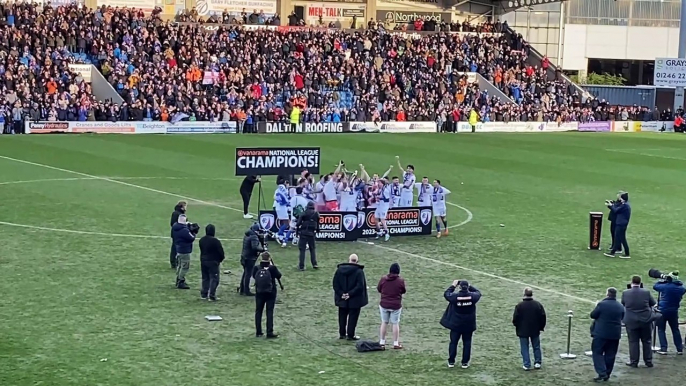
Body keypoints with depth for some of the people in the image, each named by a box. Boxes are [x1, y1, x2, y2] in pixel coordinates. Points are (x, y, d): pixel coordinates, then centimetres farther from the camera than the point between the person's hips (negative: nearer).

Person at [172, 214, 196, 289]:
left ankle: (178, 280, 30)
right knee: (185, 267, -1)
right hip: (185, 250, -9)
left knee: (179, 266, 20)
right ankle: (181, 282, 1)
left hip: (178, 249, 9)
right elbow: (191, 238, -22)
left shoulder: (174, 228, 2)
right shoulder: (184, 230, -26)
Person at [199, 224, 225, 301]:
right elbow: (221, 251, -14)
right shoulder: (215, 241, -19)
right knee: (214, 279, -2)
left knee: (205, 278, 16)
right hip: (213, 262, -7)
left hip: (203, 261, 7)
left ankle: (204, 294, 18)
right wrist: (220, 259, 5)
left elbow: (201, 250, 10)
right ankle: (212, 295, -8)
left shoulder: (202, 240, 3)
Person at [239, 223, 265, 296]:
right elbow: (255, 247, -29)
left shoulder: (246, 235, 11)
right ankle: (246, 291, -1)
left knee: (245, 273, 18)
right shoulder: (254, 237, -18)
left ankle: (241, 290, 24)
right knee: (248, 274, -4)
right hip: (250, 258, -9)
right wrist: (263, 249, -17)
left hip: (244, 257, 9)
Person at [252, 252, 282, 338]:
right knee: (269, 312, 1)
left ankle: (258, 332, 15)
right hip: (271, 293, -2)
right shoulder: (272, 268, -14)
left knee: (258, 312, 12)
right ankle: (269, 333, -1)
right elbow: (279, 276, 0)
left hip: (259, 293, 2)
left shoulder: (256, 269, -8)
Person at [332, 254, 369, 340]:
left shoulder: (339, 269, -1)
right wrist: (350, 294, -14)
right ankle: (350, 335, 9)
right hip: (355, 300, -4)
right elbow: (360, 286, -19)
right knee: (353, 317, 6)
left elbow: (335, 284, -2)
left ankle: (342, 334, 24)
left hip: (342, 300, 4)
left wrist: (341, 294, -5)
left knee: (342, 317, 16)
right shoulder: (359, 271, -13)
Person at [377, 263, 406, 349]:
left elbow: (379, 289, 4)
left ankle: (382, 342, 17)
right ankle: (396, 343, 11)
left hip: (384, 305, 2)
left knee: (384, 323, 14)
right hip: (396, 306, -2)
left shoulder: (383, 279, -8)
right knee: (395, 324, 8)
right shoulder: (400, 281, -13)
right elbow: (403, 291, 0)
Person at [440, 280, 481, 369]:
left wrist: (453, 286, 12)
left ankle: (451, 362, 16)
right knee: (467, 343, 12)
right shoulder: (472, 296, -15)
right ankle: (465, 362, 14)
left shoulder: (455, 296, -18)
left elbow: (446, 294, 2)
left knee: (453, 342, 12)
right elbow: (478, 292, 8)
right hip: (469, 325, 1)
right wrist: (469, 287, 15)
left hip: (456, 324, -1)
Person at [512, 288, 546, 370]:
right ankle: (538, 363, 20)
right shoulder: (538, 304, -5)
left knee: (524, 348, 5)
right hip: (535, 330, 3)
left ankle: (527, 365, 3)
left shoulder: (519, 305, -13)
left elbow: (515, 318, -11)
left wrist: (517, 326, 9)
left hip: (523, 330, -2)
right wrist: (541, 327, 12)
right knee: (536, 346, 17)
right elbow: (543, 317, -1)